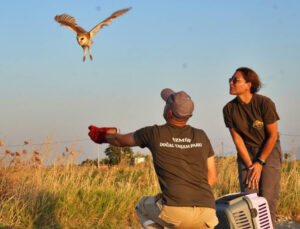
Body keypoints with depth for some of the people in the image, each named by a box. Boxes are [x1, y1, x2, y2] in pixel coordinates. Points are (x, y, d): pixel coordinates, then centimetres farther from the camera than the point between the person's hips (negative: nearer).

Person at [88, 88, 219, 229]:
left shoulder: (154, 133, 8)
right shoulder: (201, 136, 15)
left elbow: (120, 140, 27)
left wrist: (102, 137, 48)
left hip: (175, 211, -2)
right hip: (207, 212, 2)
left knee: (143, 207, 29)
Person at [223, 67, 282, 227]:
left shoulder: (265, 104, -19)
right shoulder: (229, 109, -10)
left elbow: (273, 136, -12)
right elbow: (237, 139, -5)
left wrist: (260, 163, -10)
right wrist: (250, 166, -8)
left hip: (269, 150, -2)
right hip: (246, 153, 2)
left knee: (268, 198, -8)